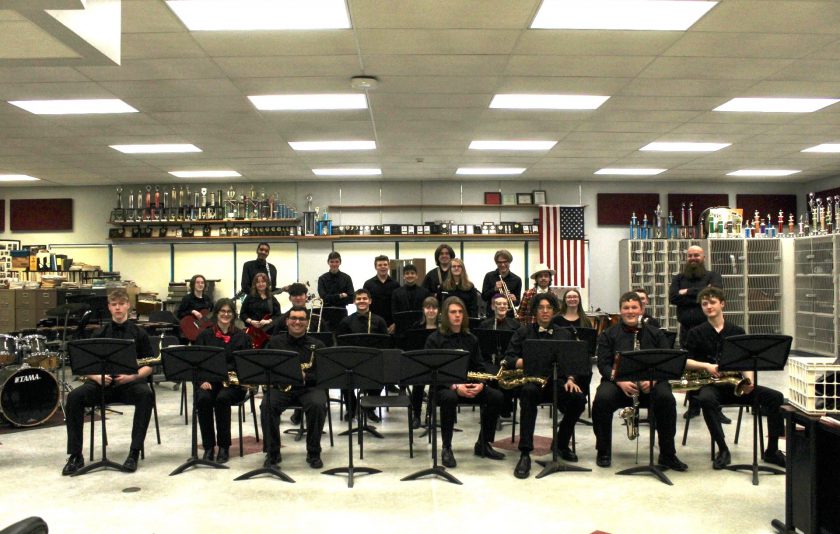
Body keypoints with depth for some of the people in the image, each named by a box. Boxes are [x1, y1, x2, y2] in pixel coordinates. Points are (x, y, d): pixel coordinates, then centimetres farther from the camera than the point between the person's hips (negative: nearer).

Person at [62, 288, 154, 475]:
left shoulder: (139, 333, 8)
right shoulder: (100, 333, 12)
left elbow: (148, 366, 4)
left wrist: (132, 376, -16)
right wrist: (97, 377, -14)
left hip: (130, 382, -2)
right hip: (103, 382, 2)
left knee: (146, 394, -35)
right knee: (74, 397, -26)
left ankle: (134, 453, -28)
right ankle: (75, 455, -17)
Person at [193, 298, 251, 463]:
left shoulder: (241, 337, 7)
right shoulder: (205, 335, 10)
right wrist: (203, 380, -14)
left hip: (233, 382, -1)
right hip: (208, 380, 1)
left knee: (222, 398, -33)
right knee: (203, 399, -32)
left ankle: (224, 447, -18)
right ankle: (208, 446, -17)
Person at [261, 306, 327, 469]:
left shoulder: (317, 345, 6)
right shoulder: (275, 342, 11)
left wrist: (306, 377, -20)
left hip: (309, 387, -1)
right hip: (280, 387, 1)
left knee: (318, 405, -32)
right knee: (267, 406, -30)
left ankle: (313, 453, -13)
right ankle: (272, 452, -11)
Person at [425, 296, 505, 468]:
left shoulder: (471, 339, 12)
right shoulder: (434, 339, -3)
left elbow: (480, 366, 8)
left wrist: (480, 384, -15)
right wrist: (455, 386, -26)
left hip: (469, 385, 5)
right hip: (443, 386, -4)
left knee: (496, 396, -19)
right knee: (449, 398, -39)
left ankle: (483, 444, -2)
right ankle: (446, 448, -22)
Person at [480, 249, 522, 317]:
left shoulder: (516, 279, 3)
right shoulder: (489, 276, 1)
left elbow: (518, 302, 6)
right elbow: (483, 297, -2)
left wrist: (514, 300, -17)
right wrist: (494, 289, -17)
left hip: (509, 315, 1)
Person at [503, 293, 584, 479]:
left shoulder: (564, 334, 17)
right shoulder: (524, 332, 10)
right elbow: (508, 359, 2)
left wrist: (570, 379, -10)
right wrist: (526, 362, -18)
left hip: (557, 380, 2)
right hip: (530, 380, -2)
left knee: (578, 398, -29)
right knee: (529, 391, -39)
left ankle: (562, 444, -2)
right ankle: (525, 453, -37)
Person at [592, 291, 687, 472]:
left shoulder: (655, 333, 15)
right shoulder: (608, 334, 11)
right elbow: (603, 364, 0)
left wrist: (653, 379, -17)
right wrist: (619, 380, -21)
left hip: (651, 382, 1)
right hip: (617, 382, -1)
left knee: (666, 398, -32)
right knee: (602, 400, -32)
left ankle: (667, 455, -15)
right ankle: (604, 452, -10)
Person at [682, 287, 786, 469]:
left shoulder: (737, 331, 12)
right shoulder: (696, 333, 6)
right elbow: (685, 361, 0)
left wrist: (749, 380, -13)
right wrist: (706, 366, -16)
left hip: (735, 383, 3)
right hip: (710, 384, -3)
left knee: (775, 397, -18)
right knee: (706, 399, -38)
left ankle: (771, 450, -4)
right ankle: (723, 450, -24)